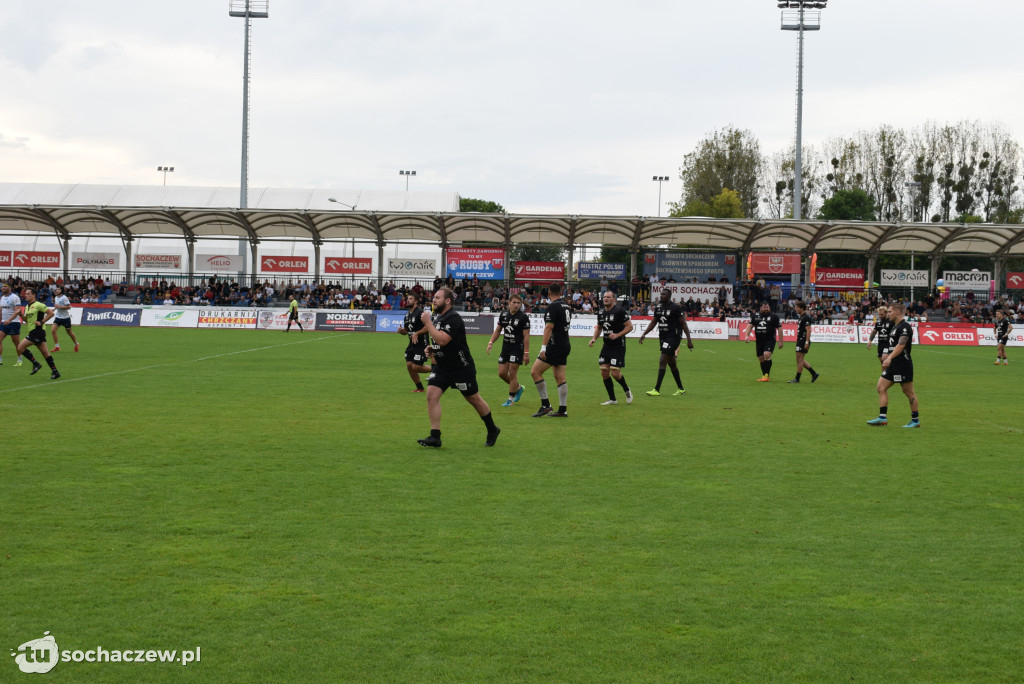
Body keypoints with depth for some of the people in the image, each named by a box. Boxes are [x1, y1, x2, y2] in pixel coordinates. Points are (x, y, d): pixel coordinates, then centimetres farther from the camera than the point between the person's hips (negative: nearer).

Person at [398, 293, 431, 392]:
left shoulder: (420, 313, -14)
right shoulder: (407, 315, 13)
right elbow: (406, 330, 23)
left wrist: (417, 333, -22)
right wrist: (401, 331, 0)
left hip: (421, 344, -9)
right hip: (412, 344, 9)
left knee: (416, 367, -12)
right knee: (409, 365, 4)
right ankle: (419, 388, 17)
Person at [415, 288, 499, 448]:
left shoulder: (454, 319, -20)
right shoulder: (437, 318, 8)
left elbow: (442, 340, -32)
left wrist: (427, 323, -25)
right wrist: (431, 349, 5)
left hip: (461, 368, -8)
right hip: (442, 367, 8)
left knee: (474, 399, 6)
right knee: (431, 395, -9)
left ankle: (492, 430, 27)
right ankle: (435, 437, -8)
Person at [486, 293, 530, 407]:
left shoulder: (523, 317, -11)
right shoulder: (503, 315, 5)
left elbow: (526, 336, -12)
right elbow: (498, 330, 17)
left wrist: (526, 353, -16)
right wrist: (491, 342, 4)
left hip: (517, 348, -6)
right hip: (505, 347, 6)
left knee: (512, 374, -6)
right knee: (502, 373, 5)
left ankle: (511, 399, 5)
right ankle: (518, 388, 29)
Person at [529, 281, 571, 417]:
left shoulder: (553, 307, -13)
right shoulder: (566, 306, 13)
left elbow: (549, 327, -19)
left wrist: (543, 347, -22)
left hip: (555, 345, -9)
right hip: (565, 345, 9)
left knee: (535, 372, -5)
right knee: (560, 378, 8)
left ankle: (545, 405, -6)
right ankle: (563, 410, 5)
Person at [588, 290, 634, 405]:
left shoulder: (619, 311, -11)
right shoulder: (601, 312, 9)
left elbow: (630, 326, -10)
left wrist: (617, 335, -19)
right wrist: (594, 339, 9)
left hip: (618, 347, -7)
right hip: (606, 346, 7)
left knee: (615, 373, -11)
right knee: (604, 372, 1)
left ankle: (627, 390, 18)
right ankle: (612, 399, 12)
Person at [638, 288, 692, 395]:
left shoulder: (676, 308, -11)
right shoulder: (658, 307, 9)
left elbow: (683, 324, -9)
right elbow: (653, 322, 18)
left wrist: (689, 340, -11)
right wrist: (644, 334, 8)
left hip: (673, 337, -8)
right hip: (663, 337, 8)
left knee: (662, 361, -14)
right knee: (671, 363, 14)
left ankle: (657, 390, -15)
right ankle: (681, 389, 25)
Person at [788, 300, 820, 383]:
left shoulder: (806, 317, -15)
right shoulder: (802, 317, 16)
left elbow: (808, 330, -20)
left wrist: (807, 342, -24)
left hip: (803, 341, -10)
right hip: (800, 340, 10)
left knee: (800, 360, -6)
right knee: (799, 360, 12)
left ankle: (797, 379, -2)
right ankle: (814, 374, 17)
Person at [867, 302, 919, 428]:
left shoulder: (905, 327, -15)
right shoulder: (895, 327, 16)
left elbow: (901, 345, -27)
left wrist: (889, 358, -37)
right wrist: (886, 359, 29)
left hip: (903, 365, -10)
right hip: (893, 365, 10)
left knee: (909, 392, -1)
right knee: (881, 387, 3)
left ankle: (915, 420, 8)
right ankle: (882, 417, 3)